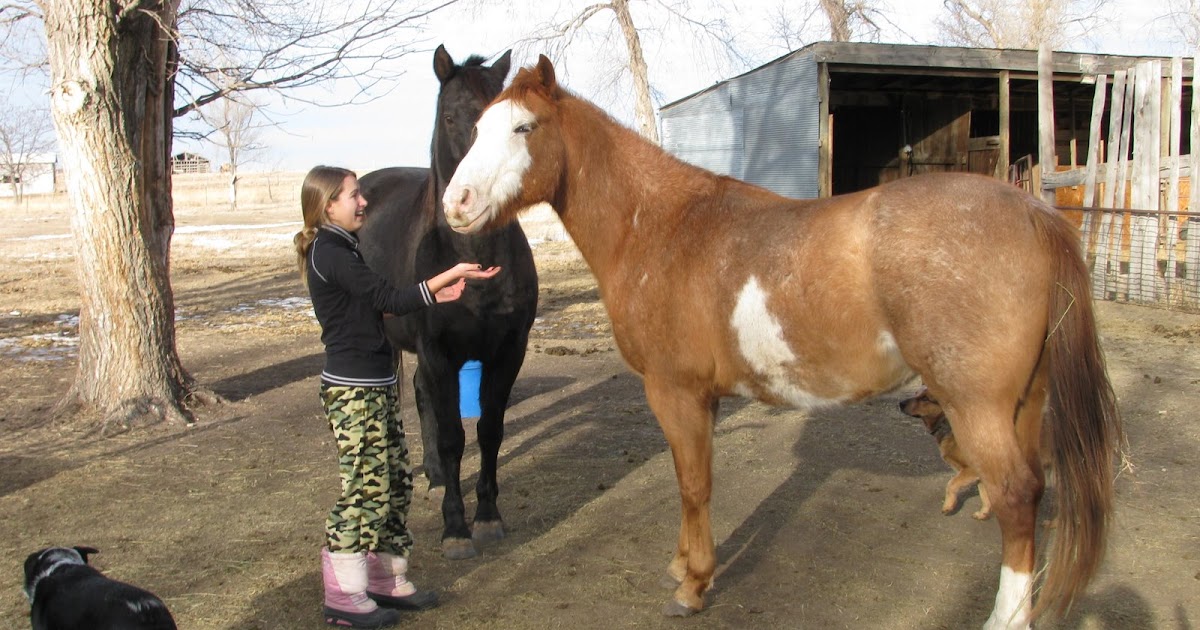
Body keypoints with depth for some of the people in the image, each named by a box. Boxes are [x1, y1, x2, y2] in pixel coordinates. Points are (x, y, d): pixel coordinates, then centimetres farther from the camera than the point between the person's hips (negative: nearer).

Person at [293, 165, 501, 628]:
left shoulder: (341, 248, 14)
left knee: (396, 484, 14)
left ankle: (387, 581, 25)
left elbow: (378, 305, 16)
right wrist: (450, 275, -21)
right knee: (366, 488, -2)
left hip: (375, 387, 10)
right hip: (353, 391, -10)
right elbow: (388, 301, -20)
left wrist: (436, 295, 6)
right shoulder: (330, 252, -16)